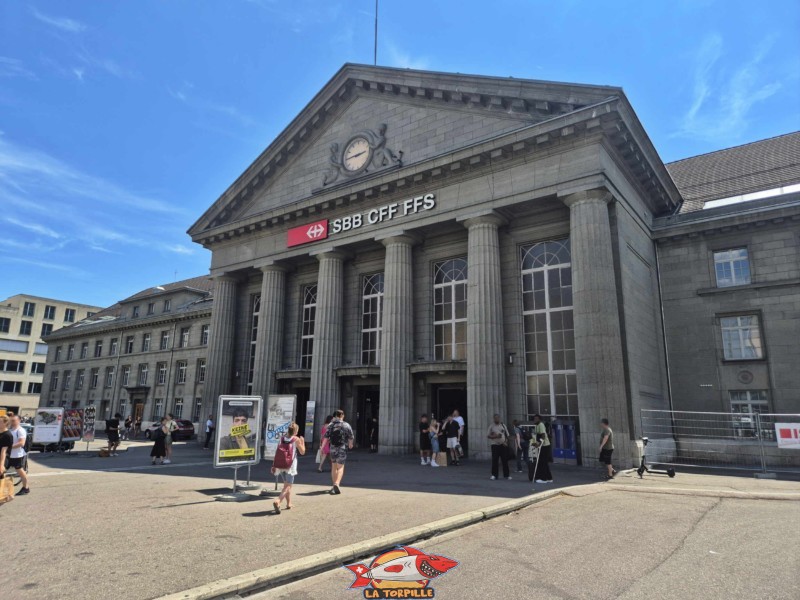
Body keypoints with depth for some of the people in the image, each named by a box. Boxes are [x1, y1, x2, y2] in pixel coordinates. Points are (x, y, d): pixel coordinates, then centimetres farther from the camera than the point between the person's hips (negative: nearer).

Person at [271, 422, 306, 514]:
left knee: (287, 485, 23)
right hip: (290, 465, -6)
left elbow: (277, 452, 4)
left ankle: (289, 503, 32)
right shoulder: (296, 439, -8)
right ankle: (278, 501, -26)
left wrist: (274, 465, 10)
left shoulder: (282, 438, 4)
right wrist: (302, 441, 14)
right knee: (287, 486, -4)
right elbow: (302, 452, 0)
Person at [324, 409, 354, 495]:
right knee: (340, 467, -2)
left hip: (333, 448, 3)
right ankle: (337, 484, -21)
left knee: (334, 467, 16)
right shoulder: (346, 425, -4)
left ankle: (334, 485, 22)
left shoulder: (330, 425, 2)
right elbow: (351, 437, 1)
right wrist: (350, 444, 20)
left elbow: (326, 437, -3)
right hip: (342, 448, -3)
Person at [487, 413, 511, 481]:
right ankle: (494, 475, 3)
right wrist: (495, 436, -15)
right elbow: (488, 435, -1)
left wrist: (506, 442, -5)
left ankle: (506, 475, 13)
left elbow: (507, 435, 11)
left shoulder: (503, 425, 8)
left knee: (505, 460, 4)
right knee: (495, 460, -4)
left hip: (503, 445, 2)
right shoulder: (491, 426, 2)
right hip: (495, 445, -2)